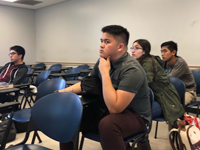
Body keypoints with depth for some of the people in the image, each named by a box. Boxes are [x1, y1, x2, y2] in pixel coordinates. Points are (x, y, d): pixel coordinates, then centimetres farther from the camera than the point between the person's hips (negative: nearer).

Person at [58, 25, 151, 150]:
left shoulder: (132, 70, -25)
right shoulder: (103, 61, -1)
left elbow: (114, 108, -32)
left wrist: (104, 72, -28)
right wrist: (64, 91, -2)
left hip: (134, 116, -7)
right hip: (107, 110, 7)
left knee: (107, 124, -38)